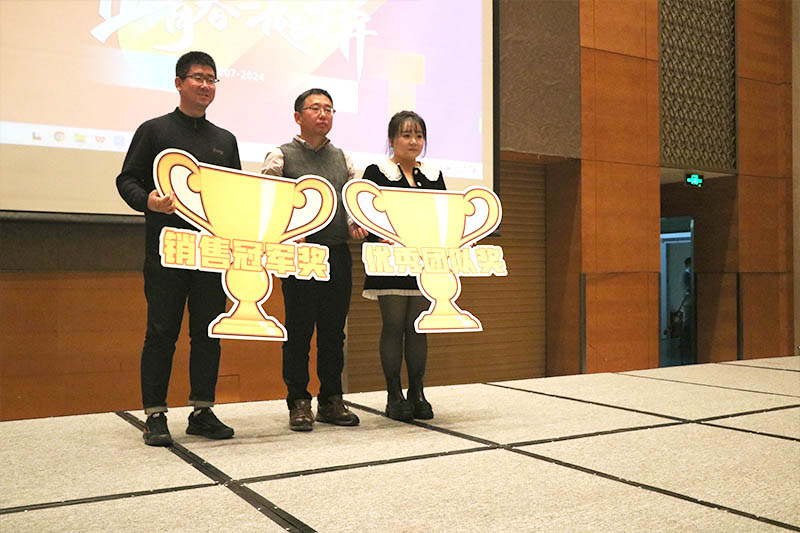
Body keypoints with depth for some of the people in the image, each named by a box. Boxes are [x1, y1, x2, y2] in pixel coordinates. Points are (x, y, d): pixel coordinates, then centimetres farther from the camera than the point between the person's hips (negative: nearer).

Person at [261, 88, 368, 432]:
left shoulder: (342, 159, 15)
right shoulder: (280, 158, 0)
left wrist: (356, 226, 1)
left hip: (339, 255, 5)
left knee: (334, 331, 9)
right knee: (299, 331, 1)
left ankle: (331, 400, 20)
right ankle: (299, 403, 12)